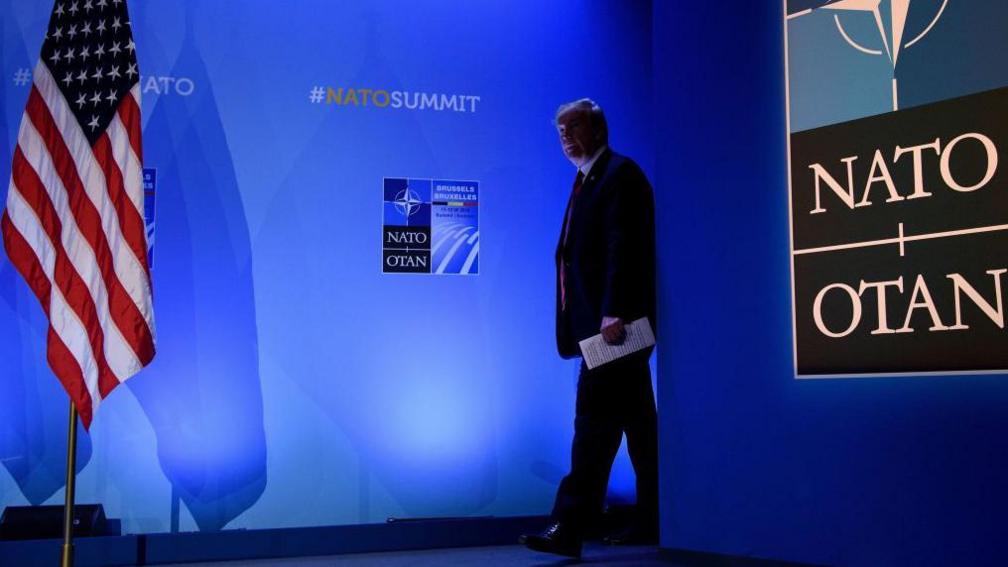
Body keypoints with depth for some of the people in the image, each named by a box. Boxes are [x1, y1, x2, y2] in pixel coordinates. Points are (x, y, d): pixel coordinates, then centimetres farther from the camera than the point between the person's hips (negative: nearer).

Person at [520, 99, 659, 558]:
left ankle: (569, 527, -14)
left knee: (595, 419, -13)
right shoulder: (587, 180, 22)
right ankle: (652, 521, 20)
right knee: (636, 421, 13)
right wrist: (604, 314, 14)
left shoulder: (620, 173, -7)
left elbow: (624, 246, -18)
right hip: (598, 319, 10)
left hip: (613, 319, -10)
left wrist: (614, 312, -27)